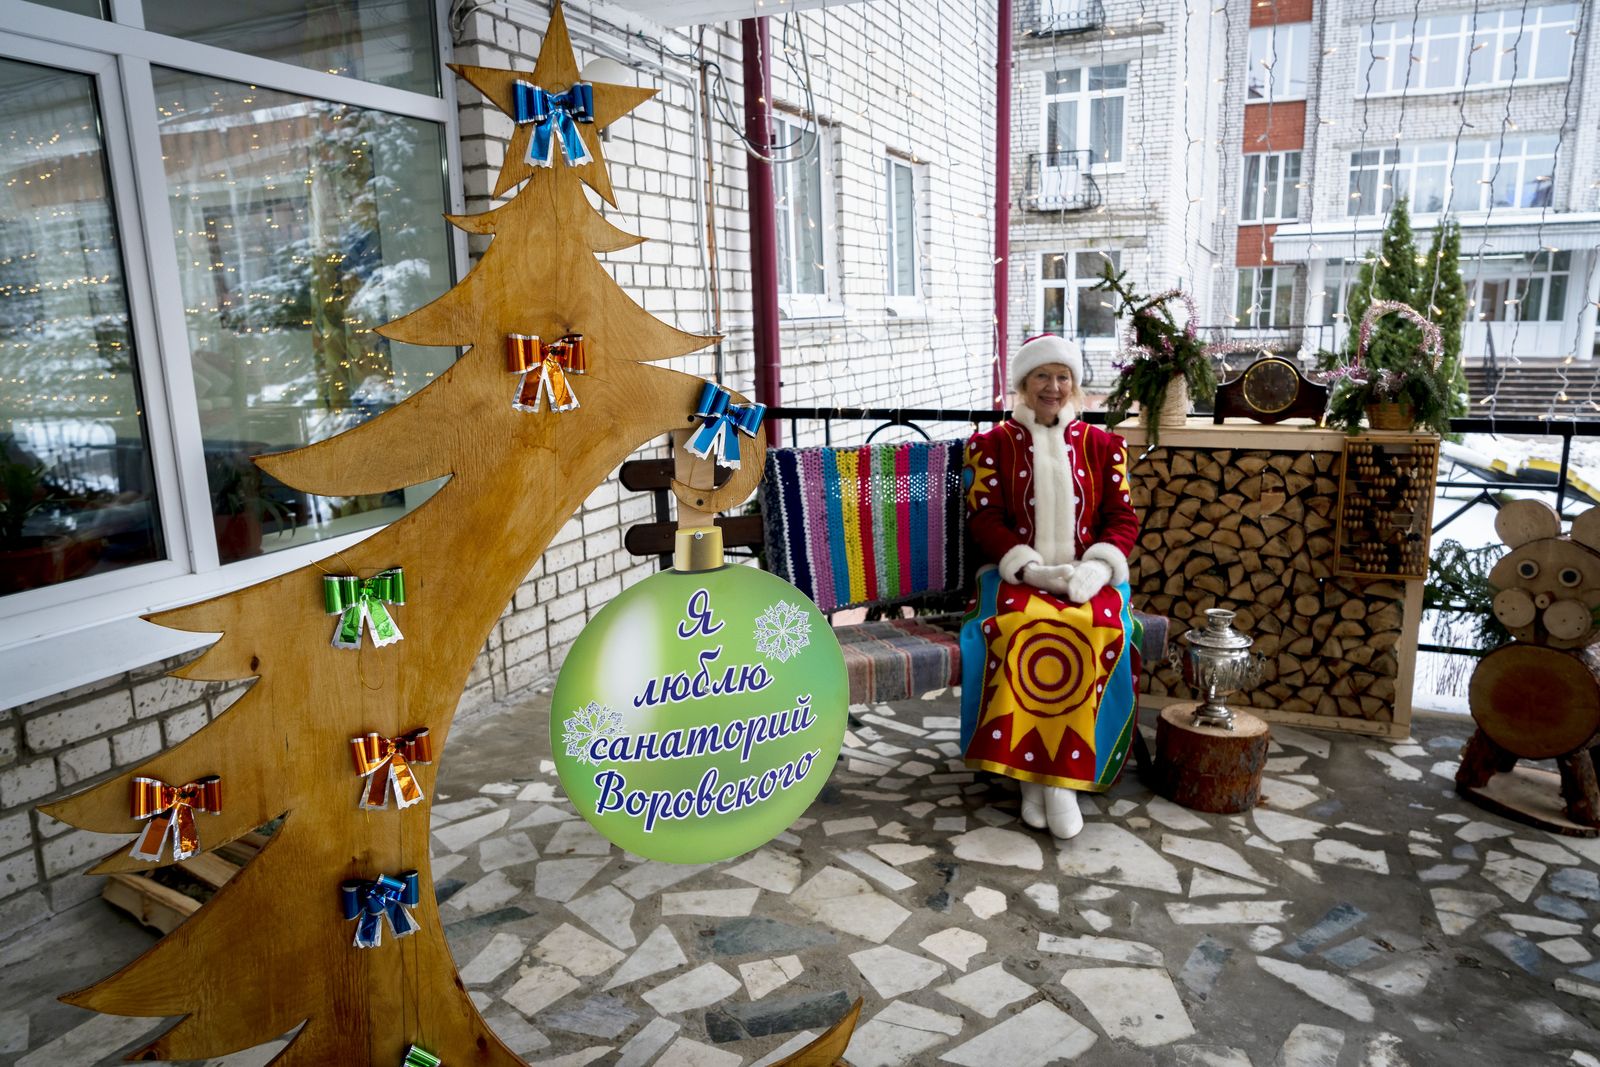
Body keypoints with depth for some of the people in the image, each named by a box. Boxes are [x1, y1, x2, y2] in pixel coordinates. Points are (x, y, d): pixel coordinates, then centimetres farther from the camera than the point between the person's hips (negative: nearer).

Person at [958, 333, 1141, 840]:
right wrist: (1032, 568, -16)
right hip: (1017, 575, -1)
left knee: (1099, 631, -32)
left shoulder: (1102, 445, 15)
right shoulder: (992, 444, 9)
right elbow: (984, 519, -1)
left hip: (1086, 576, 2)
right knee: (1020, 628, -35)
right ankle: (1032, 769, -23)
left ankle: (1064, 773, -22)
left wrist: (1094, 570, -12)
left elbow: (1122, 518, 8)